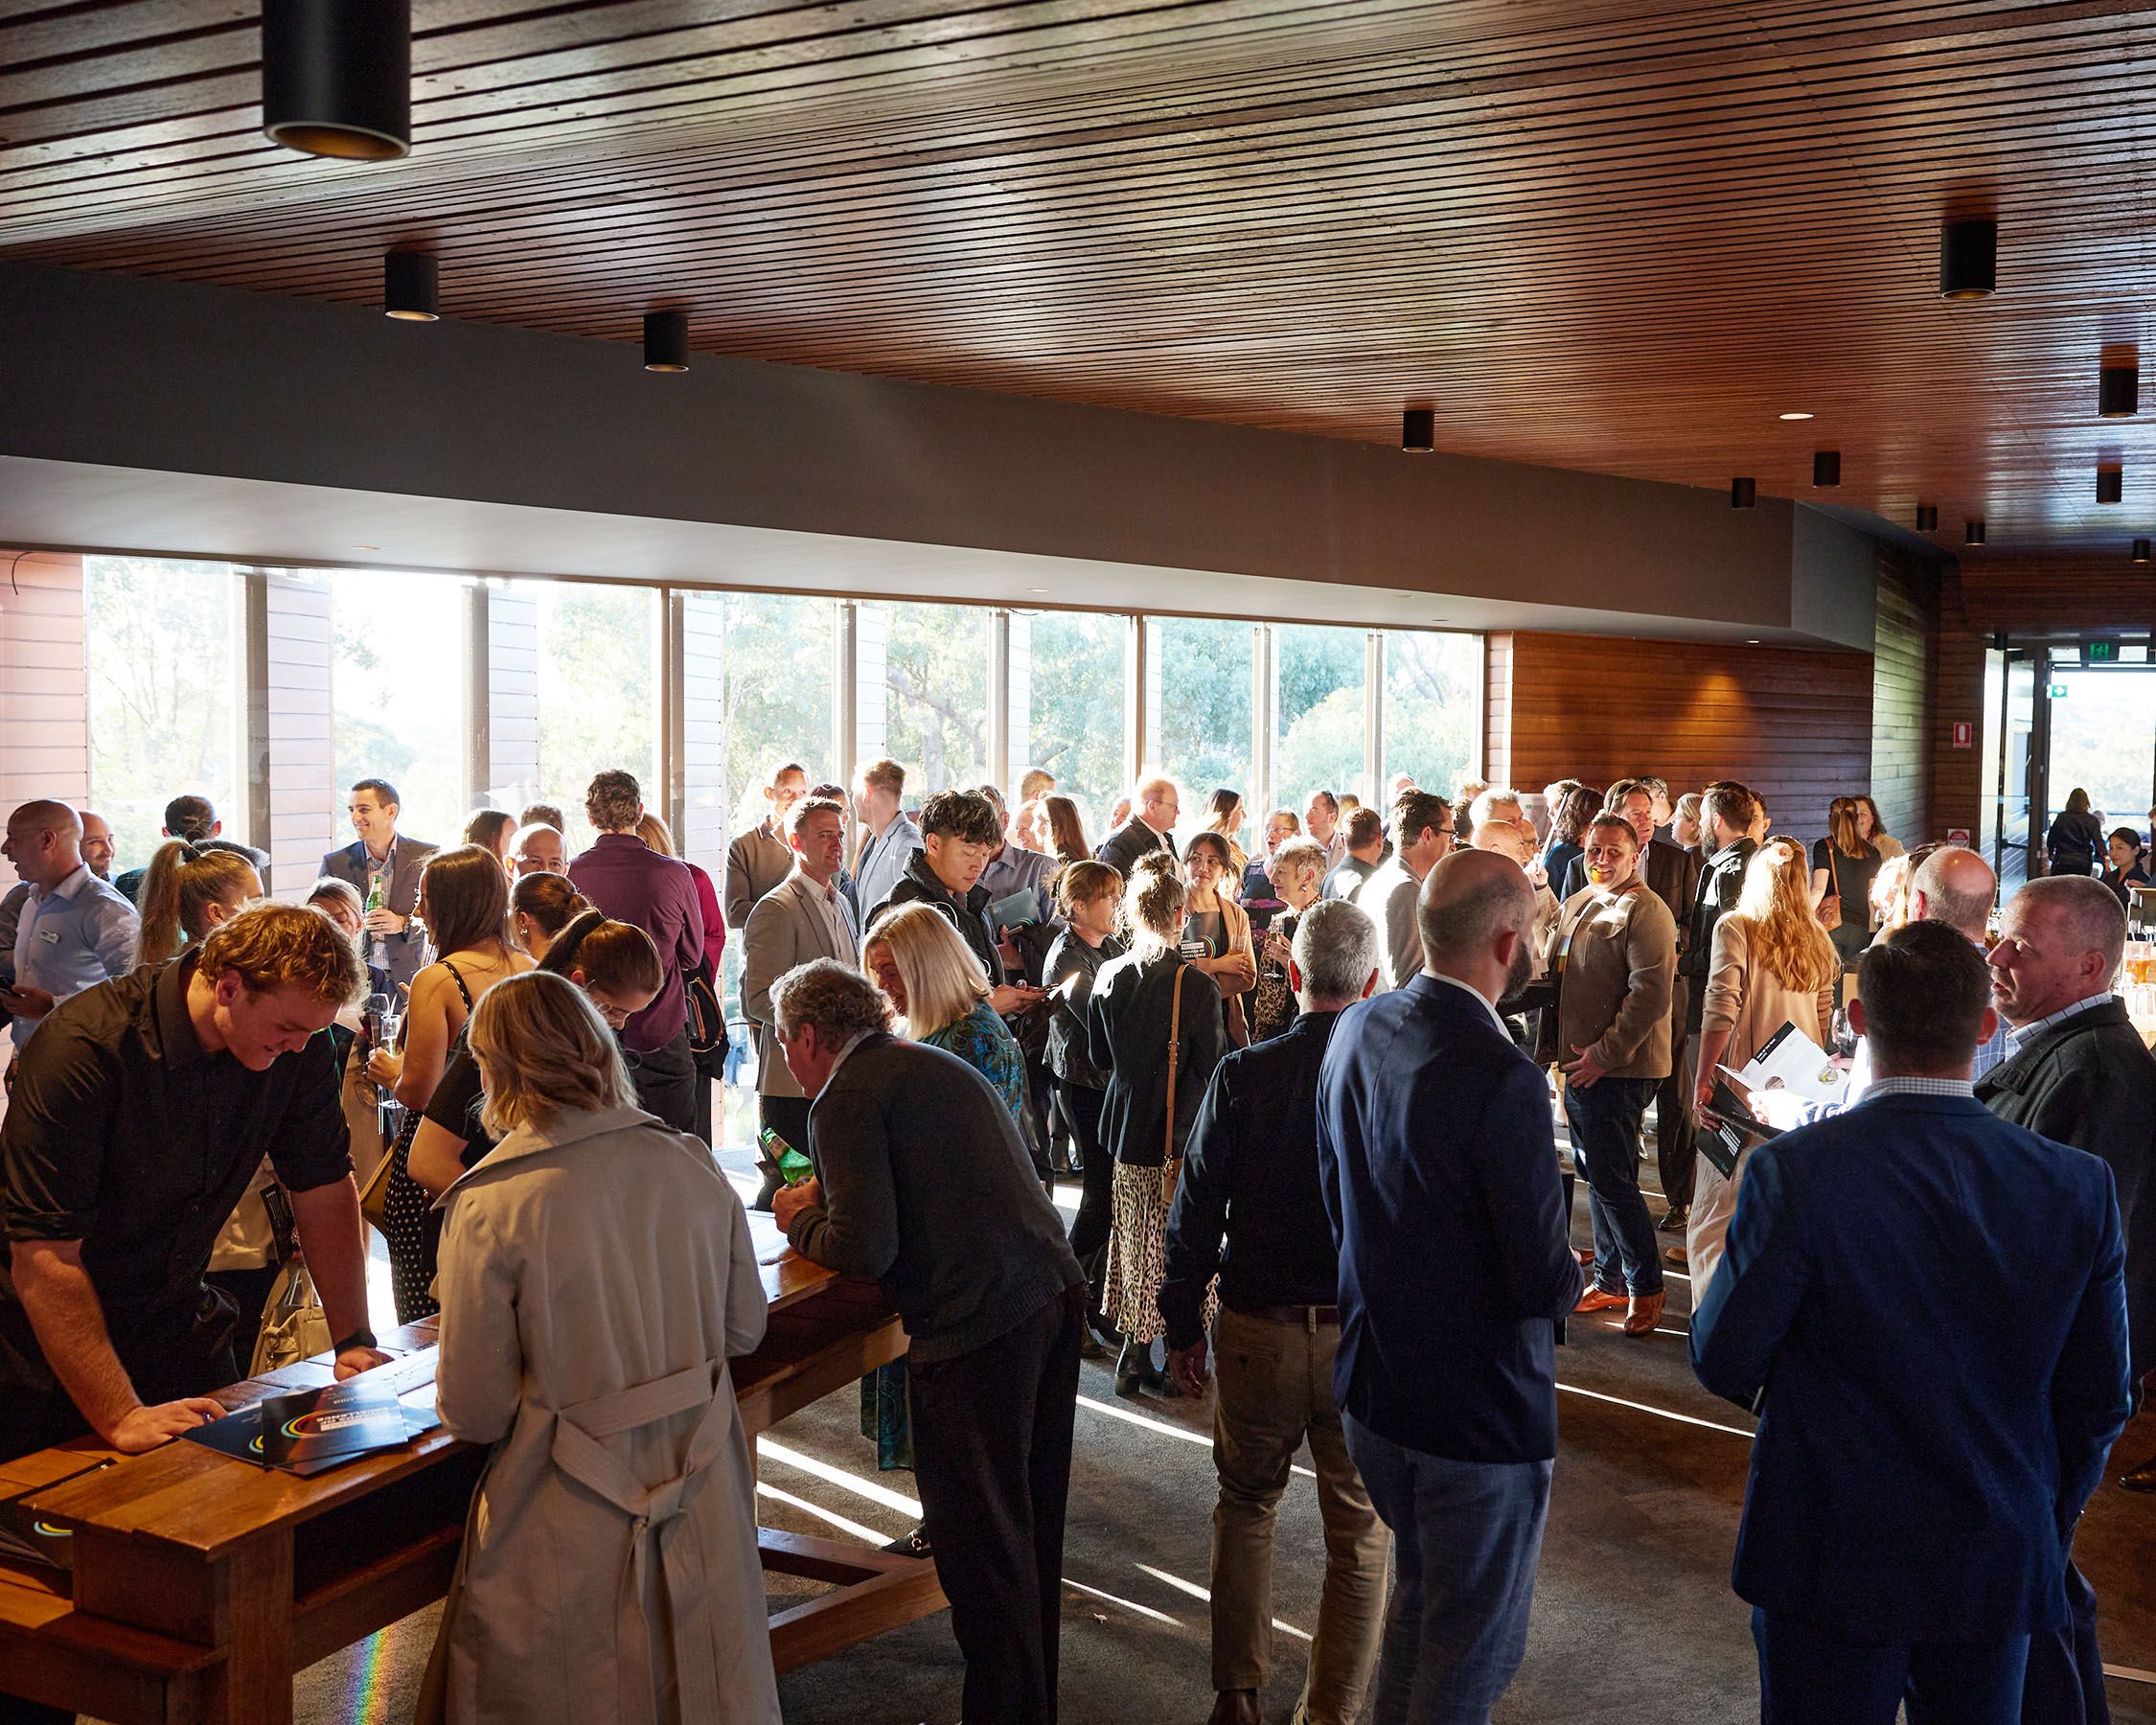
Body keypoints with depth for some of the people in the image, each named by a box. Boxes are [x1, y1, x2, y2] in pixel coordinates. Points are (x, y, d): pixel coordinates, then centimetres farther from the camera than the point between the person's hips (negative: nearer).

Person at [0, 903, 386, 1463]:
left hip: (180, 1330, 5)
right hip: (49, 1351, -5)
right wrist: (120, 1416, -34)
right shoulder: (84, 1049, -28)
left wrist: (354, 1340, -7)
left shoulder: (296, 1044, -11)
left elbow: (325, 1190, 0)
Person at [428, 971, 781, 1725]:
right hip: (701, 1513, 4)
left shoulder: (489, 1207, -18)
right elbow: (746, 1328, 7)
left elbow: (473, 1413, -13)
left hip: (571, 1534, -3)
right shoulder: (691, 1167, -6)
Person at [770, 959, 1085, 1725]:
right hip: (1054, 1292, 9)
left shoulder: (845, 1099, -8)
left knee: (981, 1540, 4)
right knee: (1030, 1524, 21)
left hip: (976, 1327, -9)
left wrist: (803, 1223, 5)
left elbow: (866, 1249, -15)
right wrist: (828, 1201, 24)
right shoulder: (939, 1063, 19)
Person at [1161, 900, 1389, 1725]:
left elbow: (1195, 1214, -4)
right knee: (1361, 1533, 13)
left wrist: (1183, 1326, 7)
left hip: (1260, 1331, 1)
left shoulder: (1243, 1076, -10)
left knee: (1246, 1508, 21)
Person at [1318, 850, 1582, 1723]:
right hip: (1480, 1410, -7)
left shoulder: (1356, 1033, -4)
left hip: (1371, 1388, 7)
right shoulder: (1504, 1079, -28)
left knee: (1420, 1596, 28)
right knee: (1473, 1650, 12)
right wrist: (1567, 1272, -2)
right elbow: (1545, 1283, -23)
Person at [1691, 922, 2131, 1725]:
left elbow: (1724, 1363, -13)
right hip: (2000, 1568, 3)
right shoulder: (2078, 1186, -8)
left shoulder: (1795, 1171, -20)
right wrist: (2048, 1527, 17)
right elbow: (2099, 1397, 1)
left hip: (1832, 1569, -3)